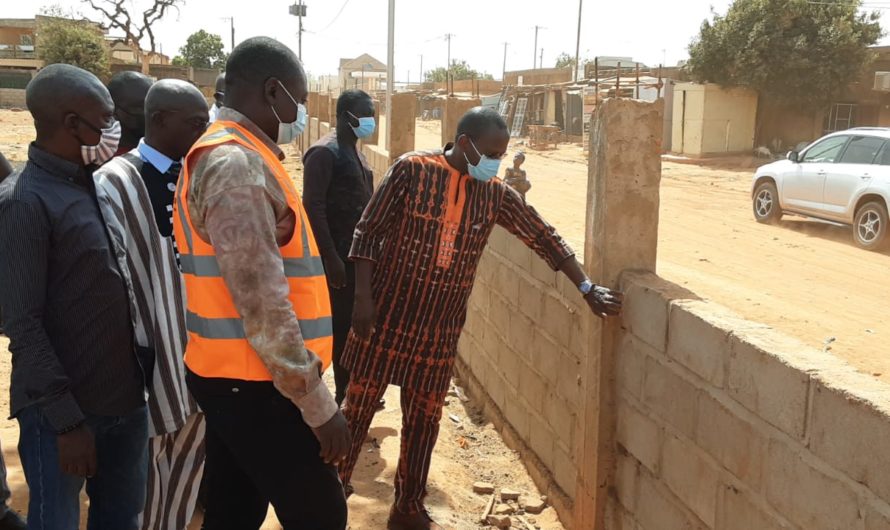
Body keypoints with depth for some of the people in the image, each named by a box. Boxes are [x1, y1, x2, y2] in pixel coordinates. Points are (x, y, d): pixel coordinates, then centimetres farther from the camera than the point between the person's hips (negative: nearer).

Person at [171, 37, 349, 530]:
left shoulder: (230, 155, 13)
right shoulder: (237, 164, -19)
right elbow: (262, 305, -24)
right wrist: (317, 402, -19)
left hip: (233, 377, 10)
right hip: (254, 383, -10)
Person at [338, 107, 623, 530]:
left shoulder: (496, 195, 0)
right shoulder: (411, 170, -11)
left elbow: (545, 239, 6)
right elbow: (367, 233, -8)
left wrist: (588, 289, 4)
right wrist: (362, 296, -13)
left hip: (441, 324, 3)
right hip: (386, 311, -3)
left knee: (424, 416, 11)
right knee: (360, 404, 9)